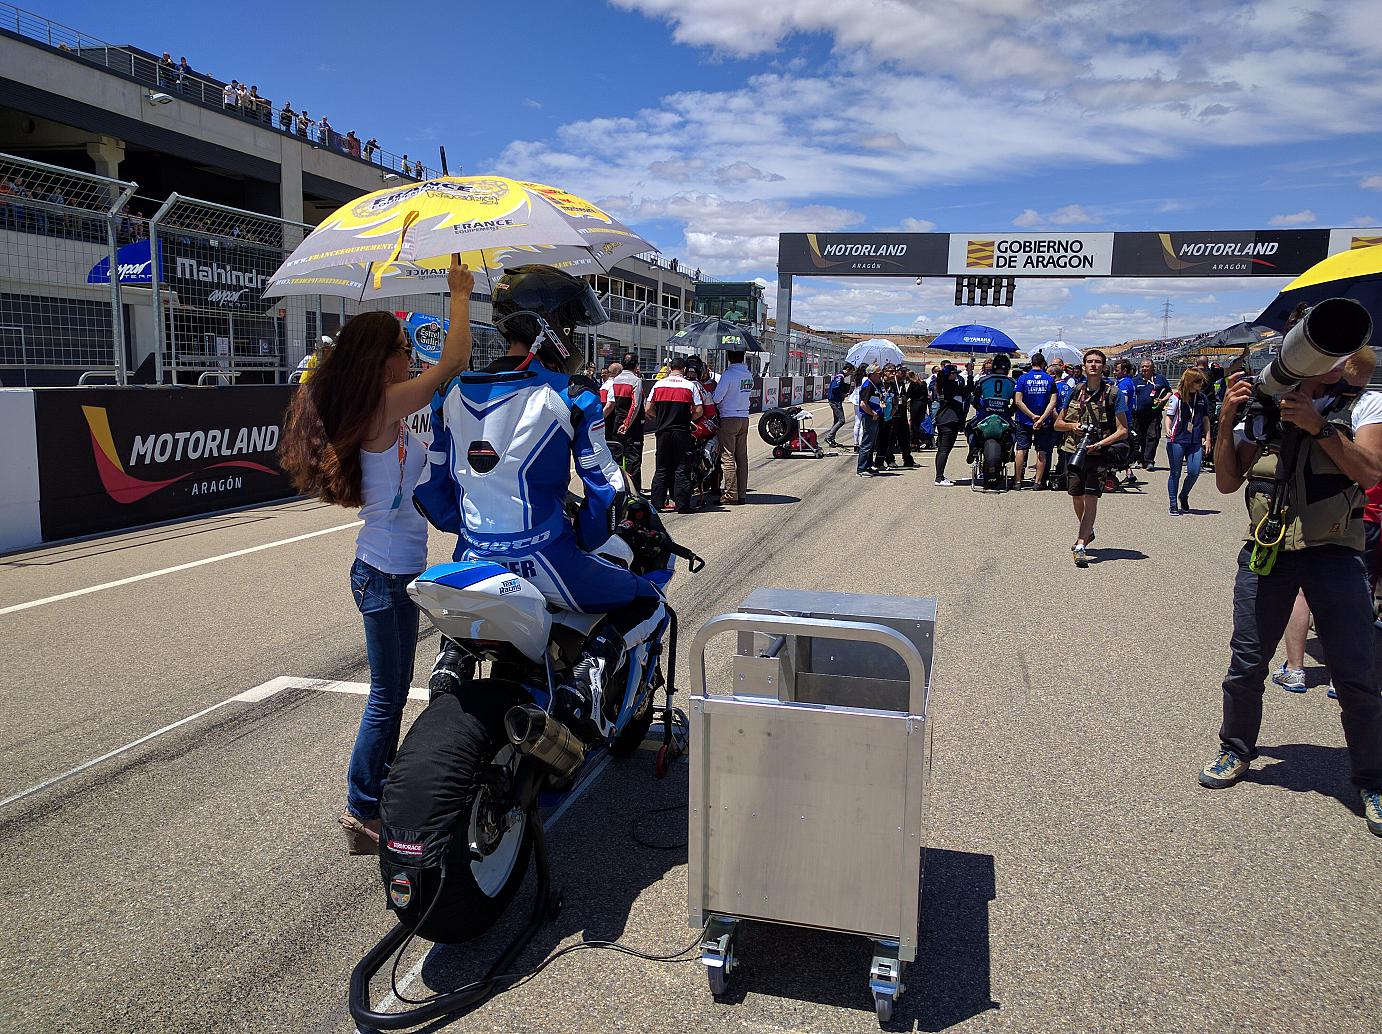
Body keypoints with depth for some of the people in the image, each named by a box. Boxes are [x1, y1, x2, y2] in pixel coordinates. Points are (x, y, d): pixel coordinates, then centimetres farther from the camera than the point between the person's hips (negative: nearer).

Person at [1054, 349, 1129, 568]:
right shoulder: (1074, 392, 8)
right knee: (1076, 496, 12)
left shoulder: (1113, 394, -2)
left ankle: (1080, 546, -15)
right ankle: (1087, 532, 39)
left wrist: (1100, 444, -17)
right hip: (1074, 450, 4)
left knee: (1091, 497, -12)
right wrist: (1072, 426, -7)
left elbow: (1123, 431, -3)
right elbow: (1058, 424, 15)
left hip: (1099, 453, -4)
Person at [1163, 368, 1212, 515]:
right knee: (1175, 473, 3)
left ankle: (1183, 496, 22)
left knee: (1194, 472, -5)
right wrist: (1168, 429, -24)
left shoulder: (1203, 398, 9)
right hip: (1177, 441, -3)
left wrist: (1207, 438, 13)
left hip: (1195, 442, 3)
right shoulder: (1176, 397, -3)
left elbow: (1205, 419, 16)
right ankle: (1173, 504, 14)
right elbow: (1168, 416, -4)